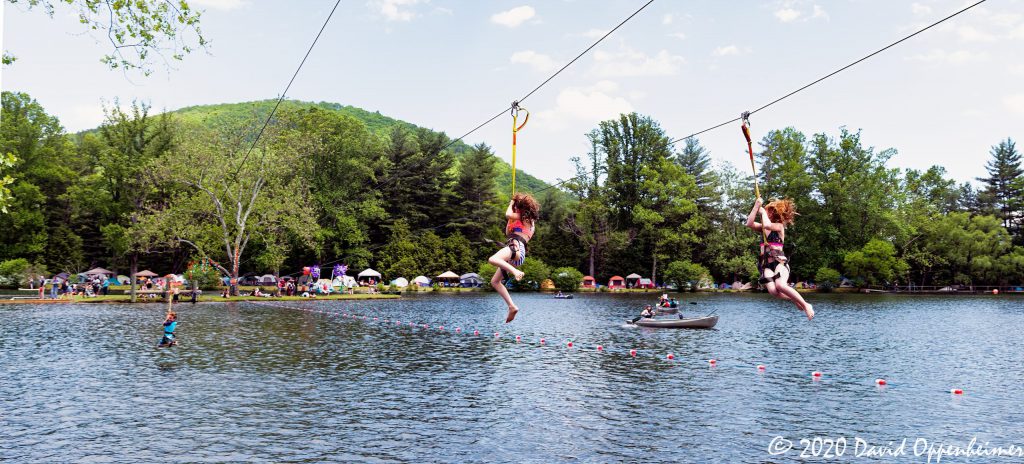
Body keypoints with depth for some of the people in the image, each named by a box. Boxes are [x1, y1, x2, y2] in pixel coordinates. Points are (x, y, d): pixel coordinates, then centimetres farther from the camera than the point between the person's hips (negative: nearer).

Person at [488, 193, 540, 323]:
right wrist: (511, 220, 32)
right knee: (494, 281, 8)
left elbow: (508, 214, -7)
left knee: (492, 260, -39)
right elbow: (508, 232, 35)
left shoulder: (524, 217, 8)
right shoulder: (531, 222, 33)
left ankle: (516, 272, -49)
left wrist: (511, 204, 12)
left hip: (516, 246, -10)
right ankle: (512, 306, -1)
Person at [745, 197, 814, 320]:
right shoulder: (762, 228, 18)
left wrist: (763, 211, -2)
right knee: (773, 291, -22)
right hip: (766, 263, 4)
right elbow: (749, 223, -1)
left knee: (780, 285, -33)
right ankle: (795, 300, 7)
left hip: (779, 261, -4)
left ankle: (806, 305, -15)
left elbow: (767, 225, -18)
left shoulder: (779, 226, 3)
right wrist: (756, 207, -1)